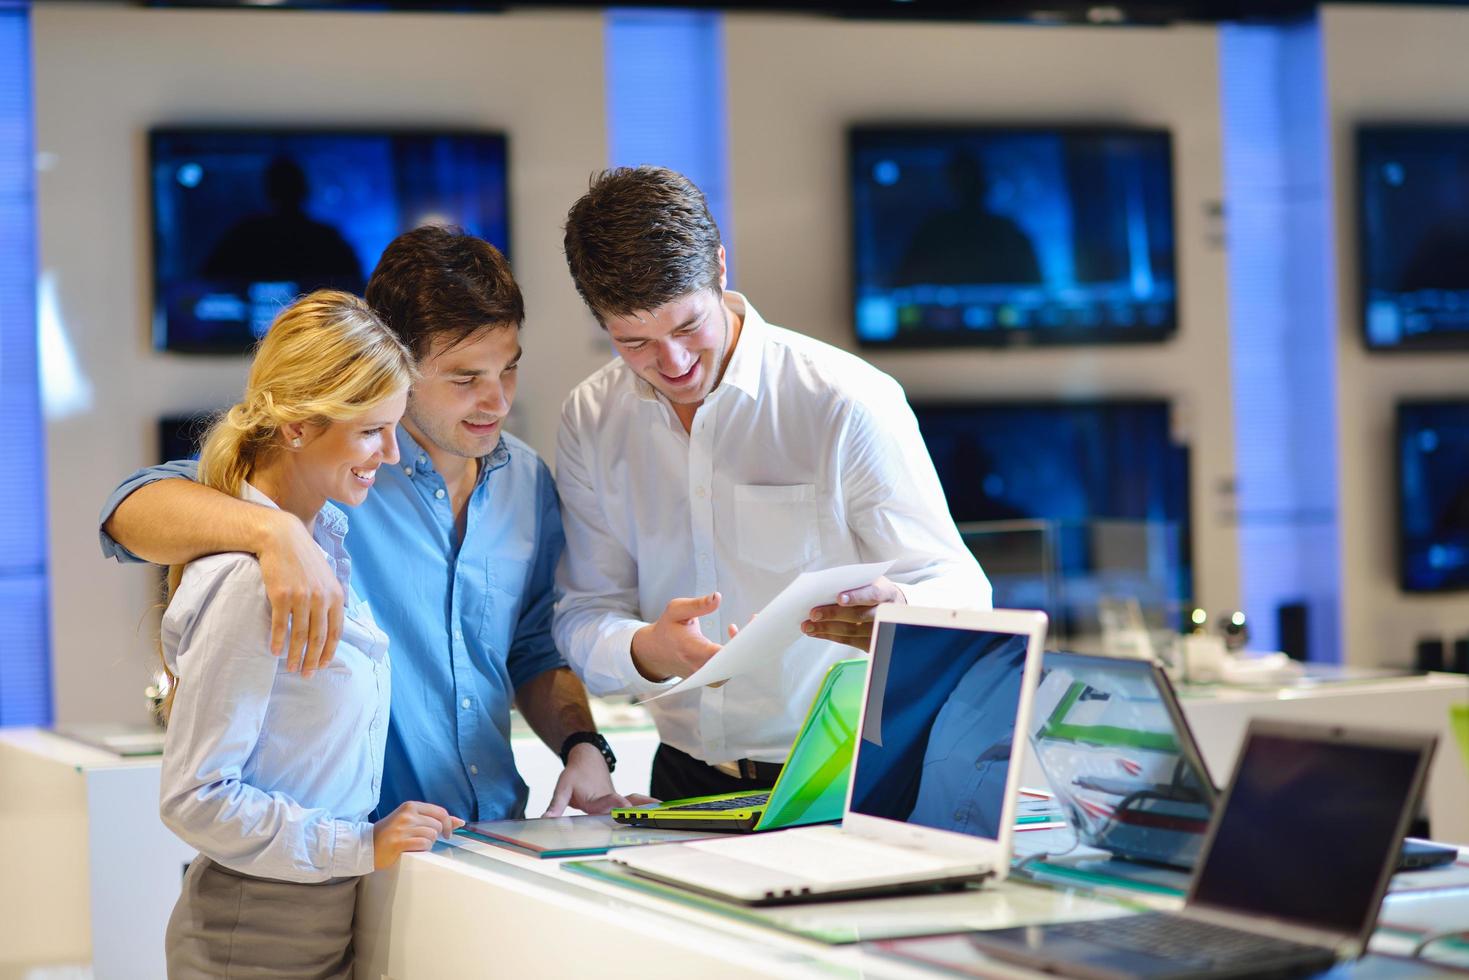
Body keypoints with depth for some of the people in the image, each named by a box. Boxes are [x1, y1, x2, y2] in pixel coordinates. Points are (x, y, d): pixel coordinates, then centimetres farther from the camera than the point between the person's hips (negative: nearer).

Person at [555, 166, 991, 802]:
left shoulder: (850, 404, -7)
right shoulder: (590, 421, 6)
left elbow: (961, 592, -5)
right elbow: (584, 615, 5)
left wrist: (899, 615, -30)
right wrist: (646, 651, -19)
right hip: (688, 780, 4)